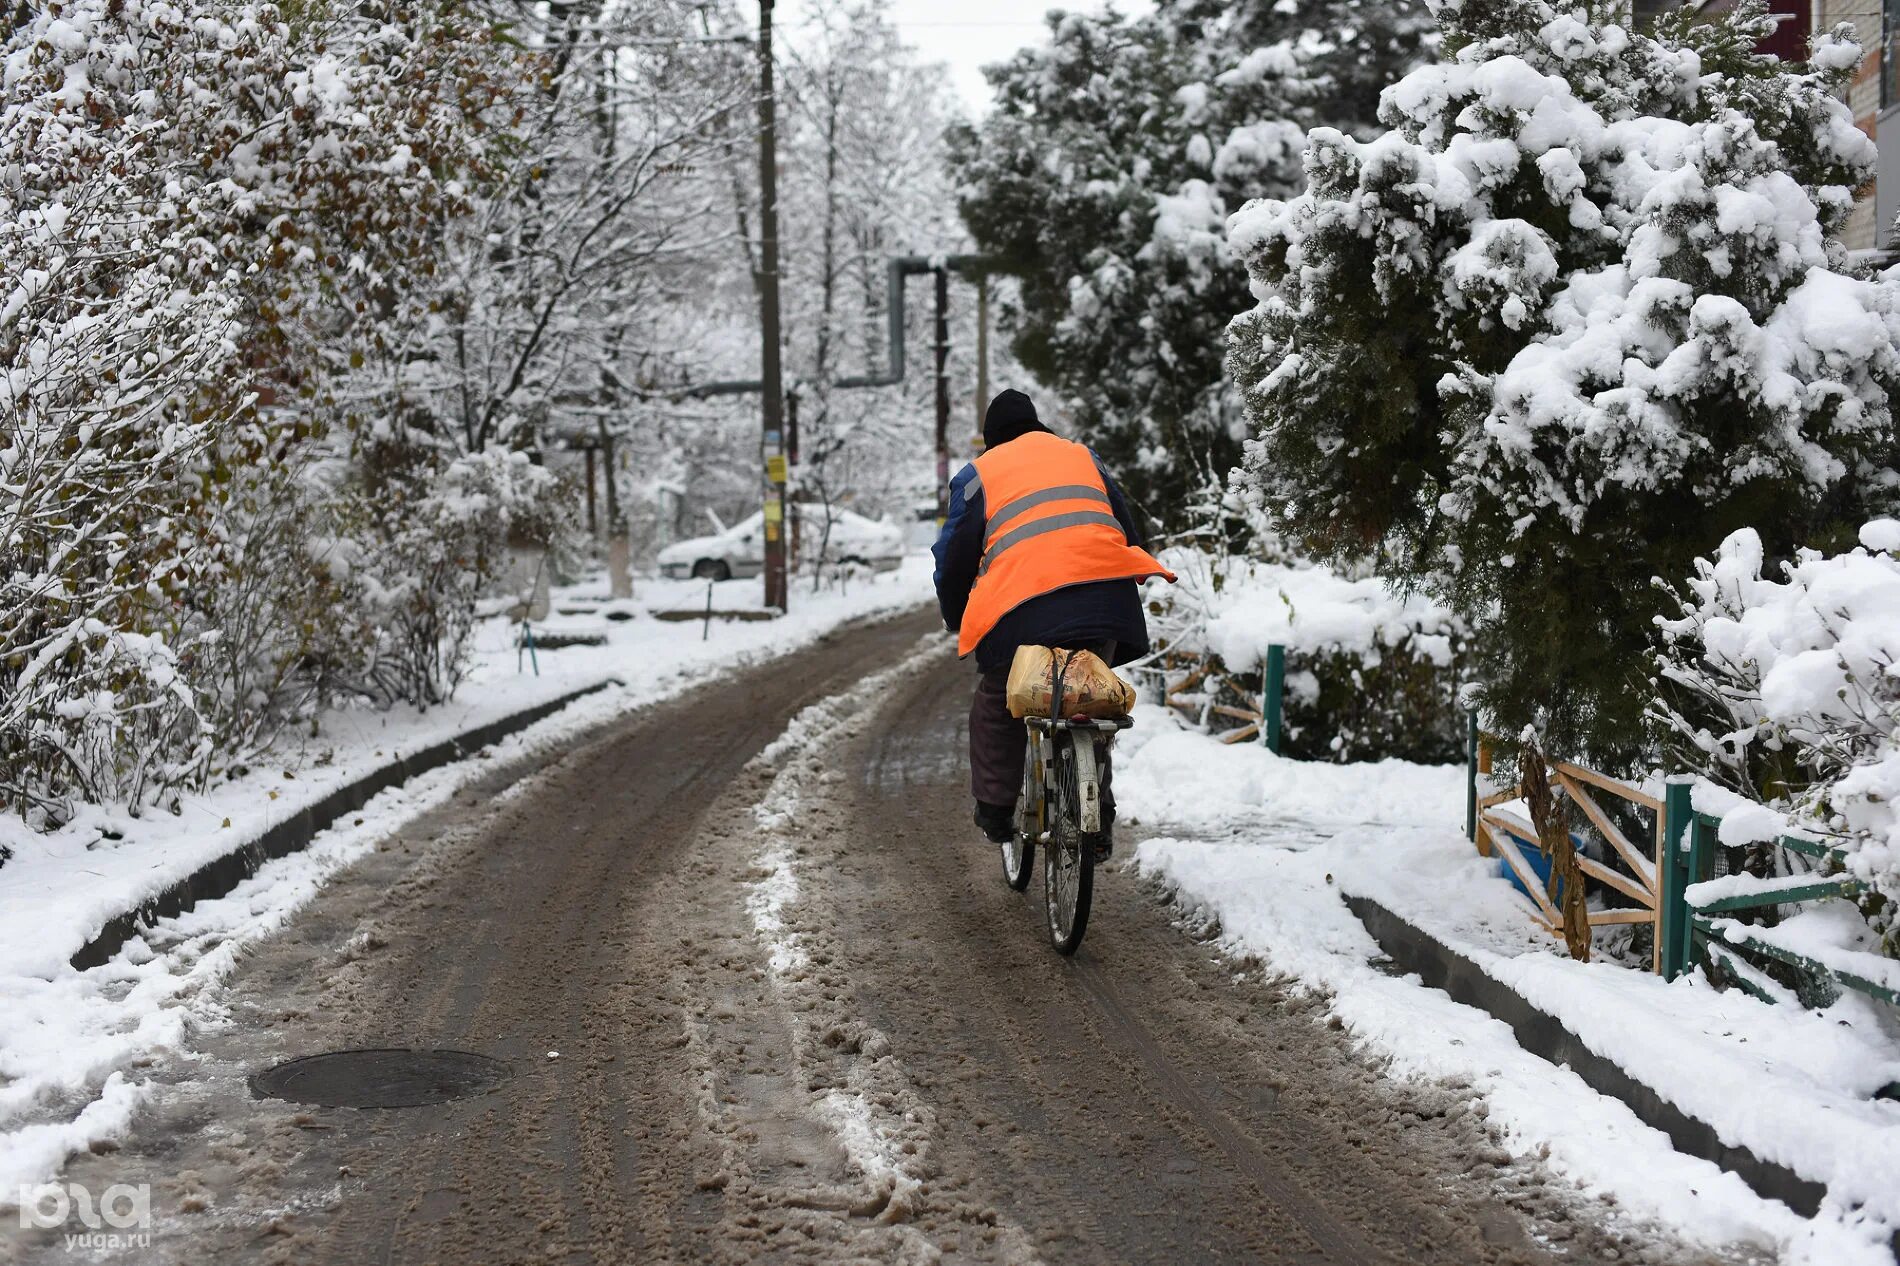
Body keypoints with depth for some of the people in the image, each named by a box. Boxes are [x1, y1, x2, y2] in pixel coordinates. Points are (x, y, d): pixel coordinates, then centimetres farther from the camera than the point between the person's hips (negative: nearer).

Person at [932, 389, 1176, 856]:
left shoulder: (977, 474, 17)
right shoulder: (1083, 456, 26)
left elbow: (953, 556, 13)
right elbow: (1128, 529, 28)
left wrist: (955, 619, 27)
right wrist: (1128, 585, 38)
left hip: (1023, 605, -3)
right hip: (1106, 600, 3)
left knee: (996, 705, 18)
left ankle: (995, 811, 17)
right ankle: (1098, 817, 16)